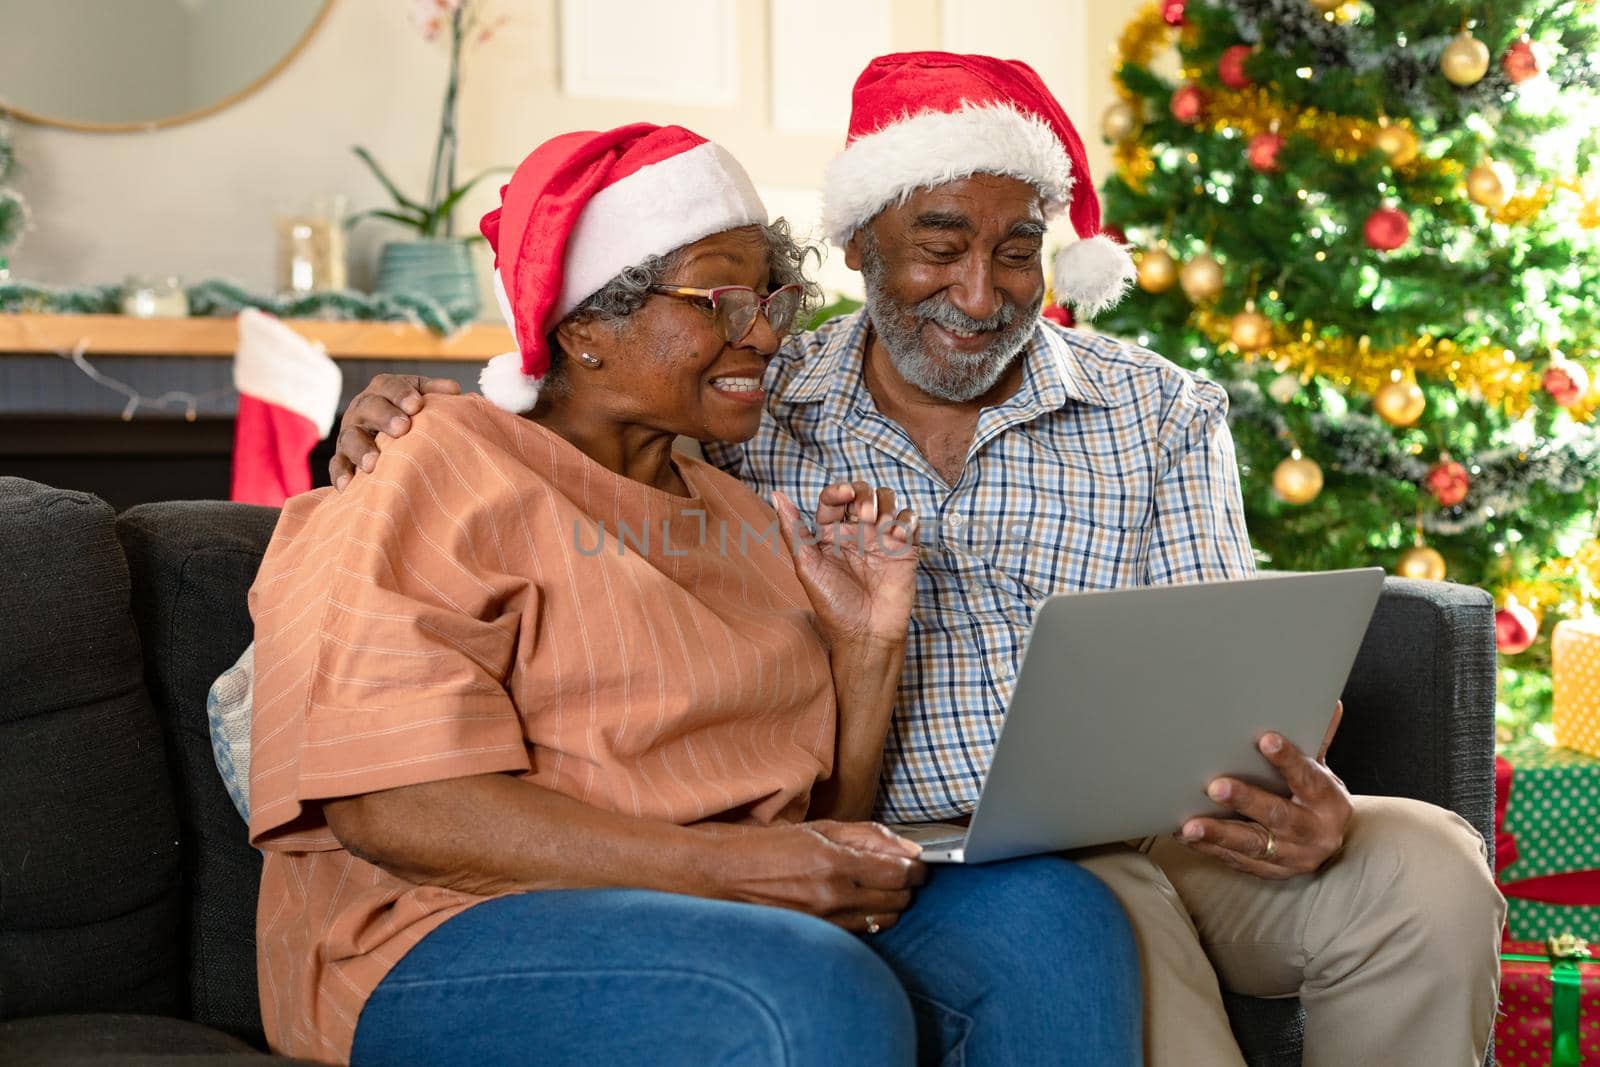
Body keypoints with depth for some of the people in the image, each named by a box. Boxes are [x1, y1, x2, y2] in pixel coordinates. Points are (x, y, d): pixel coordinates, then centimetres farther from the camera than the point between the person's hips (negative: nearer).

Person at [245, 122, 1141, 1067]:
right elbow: (388, 808, -16)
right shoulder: (446, 476, -2)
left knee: (1051, 914, -19)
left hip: (738, 924, 7)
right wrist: (724, 863, -22)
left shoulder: (740, 517, 20)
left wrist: (870, 640, 2)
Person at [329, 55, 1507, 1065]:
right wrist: (409, 428, -9)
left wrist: (1296, 797, -19)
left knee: (1427, 870, -22)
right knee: (1102, 919, -36)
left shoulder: (1160, 414, 10)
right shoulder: (747, 414, 7)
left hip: (1149, 827, 3)